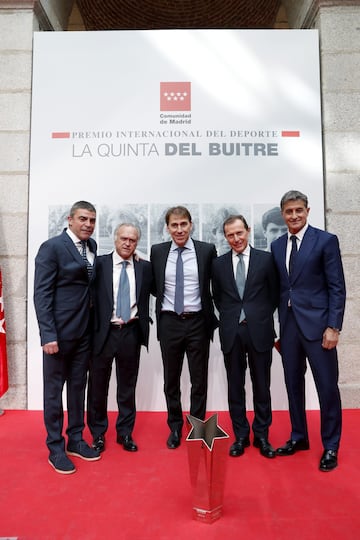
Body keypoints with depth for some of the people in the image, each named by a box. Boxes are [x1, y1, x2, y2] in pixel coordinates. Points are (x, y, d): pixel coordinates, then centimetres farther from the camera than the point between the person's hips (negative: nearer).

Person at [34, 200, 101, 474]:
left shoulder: (92, 246, 8)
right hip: (59, 331, -6)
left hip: (84, 331, 6)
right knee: (54, 390, 9)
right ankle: (55, 448, 24)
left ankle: (76, 440, 32)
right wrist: (48, 335, -18)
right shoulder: (51, 247, -10)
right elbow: (41, 293, -13)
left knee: (78, 387, 16)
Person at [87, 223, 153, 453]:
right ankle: (98, 433, 33)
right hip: (104, 331, -1)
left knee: (128, 386, 14)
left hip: (131, 332, 2)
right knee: (98, 385, 12)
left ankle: (125, 432, 33)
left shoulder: (145, 266, 4)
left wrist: (142, 264, 0)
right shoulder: (100, 263, -1)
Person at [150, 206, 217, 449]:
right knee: (171, 379, 15)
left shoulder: (207, 250, -4)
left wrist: (213, 315, 2)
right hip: (169, 322, 2)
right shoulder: (157, 251, 1)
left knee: (199, 380, 10)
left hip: (198, 322, -1)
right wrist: (164, 300, 1)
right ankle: (175, 427, 34)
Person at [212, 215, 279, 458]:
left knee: (262, 386, 10)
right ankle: (241, 436, 27)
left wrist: (260, 317, 4)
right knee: (235, 387, 11)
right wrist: (230, 317, 4)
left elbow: (274, 294, 6)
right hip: (231, 332, 2)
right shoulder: (219, 264, 5)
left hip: (259, 331, -1)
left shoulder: (266, 259, 0)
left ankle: (262, 436, 28)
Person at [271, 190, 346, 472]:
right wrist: (278, 326, 9)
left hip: (317, 323, -4)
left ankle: (331, 446, 25)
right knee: (294, 383, 14)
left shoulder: (326, 240, -4)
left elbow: (337, 288, -7)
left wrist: (333, 327, -13)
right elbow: (280, 288, 11)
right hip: (288, 324, 5)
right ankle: (299, 437, 32)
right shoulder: (277, 245, 10)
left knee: (327, 386, 6)